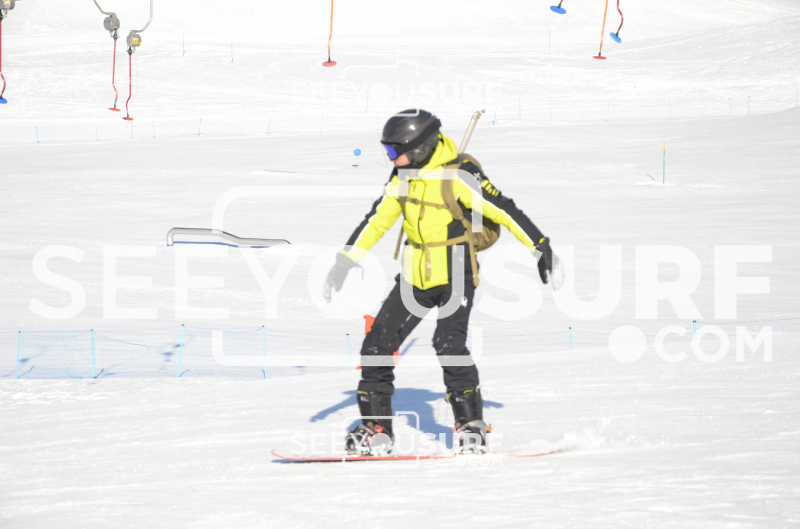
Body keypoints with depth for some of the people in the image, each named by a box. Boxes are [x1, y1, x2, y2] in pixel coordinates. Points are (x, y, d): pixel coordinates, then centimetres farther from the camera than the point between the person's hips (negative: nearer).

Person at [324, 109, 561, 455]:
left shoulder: (458, 175, -18)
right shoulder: (403, 175, 4)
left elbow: (503, 209, -15)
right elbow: (377, 220, 12)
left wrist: (540, 247, -14)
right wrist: (345, 263, 10)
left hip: (455, 274, -7)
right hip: (416, 276, 7)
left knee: (449, 345, -23)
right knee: (377, 345, 1)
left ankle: (471, 424, -10)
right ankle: (375, 429, 9)